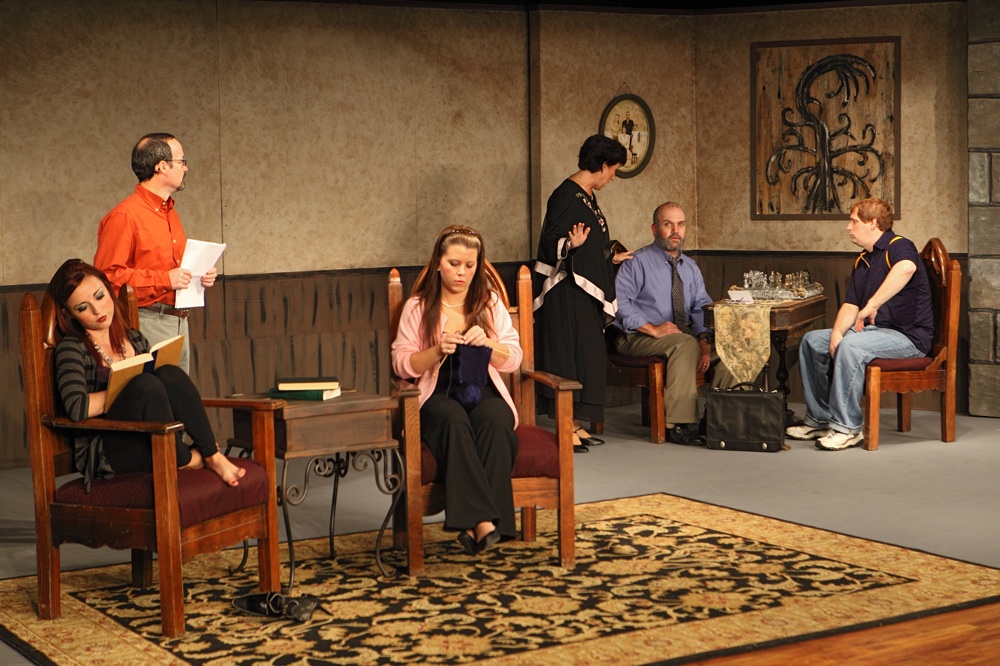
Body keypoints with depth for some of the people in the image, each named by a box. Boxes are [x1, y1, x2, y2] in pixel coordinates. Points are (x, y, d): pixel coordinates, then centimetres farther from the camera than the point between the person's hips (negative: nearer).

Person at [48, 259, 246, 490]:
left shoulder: (135, 340, 15)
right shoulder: (72, 348, -2)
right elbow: (77, 408, -19)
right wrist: (131, 390, -10)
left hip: (154, 449, 5)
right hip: (107, 457, -5)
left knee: (170, 374, -21)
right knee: (145, 385, -31)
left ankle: (212, 456, -20)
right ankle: (185, 460, -14)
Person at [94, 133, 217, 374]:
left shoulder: (170, 213, 18)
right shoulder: (125, 216, -11)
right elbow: (106, 276, -18)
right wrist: (164, 280, -20)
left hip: (179, 322, 9)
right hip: (147, 324, -9)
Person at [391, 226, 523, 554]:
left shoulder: (491, 303, 14)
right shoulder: (418, 307, 9)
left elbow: (513, 360, 8)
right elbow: (402, 364, 1)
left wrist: (487, 343, -12)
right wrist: (438, 351, -16)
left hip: (485, 391, 2)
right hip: (438, 395, -1)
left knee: (495, 422, -35)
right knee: (454, 421, -37)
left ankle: (478, 523, -39)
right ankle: (483, 520, -46)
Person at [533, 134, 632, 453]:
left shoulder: (587, 196, 15)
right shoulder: (567, 196, -15)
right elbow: (551, 242, -20)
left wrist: (611, 258, 38)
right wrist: (572, 244, -40)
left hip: (585, 291, 10)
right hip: (566, 292, -10)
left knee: (586, 353, 9)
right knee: (567, 354, -7)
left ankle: (575, 424, 14)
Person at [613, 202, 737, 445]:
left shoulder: (690, 267, 16)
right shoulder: (638, 262, -4)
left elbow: (701, 308, 6)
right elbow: (619, 301, -16)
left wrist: (704, 342, -13)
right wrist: (653, 329, -24)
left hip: (685, 337, 6)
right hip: (638, 339, -6)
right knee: (685, 344, -35)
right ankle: (678, 425, -34)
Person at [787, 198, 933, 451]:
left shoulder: (898, 246, -13)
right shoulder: (862, 261, 17)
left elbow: (906, 269, -39)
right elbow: (850, 305, 12)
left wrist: (872, 305, -40)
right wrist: (837, 333, -8)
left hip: (908, 335, -10)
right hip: (872, 329, 10)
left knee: (851, 346, -34)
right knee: (812, 341, 4)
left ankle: (847, 427, -27)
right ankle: (819, 418, 8)